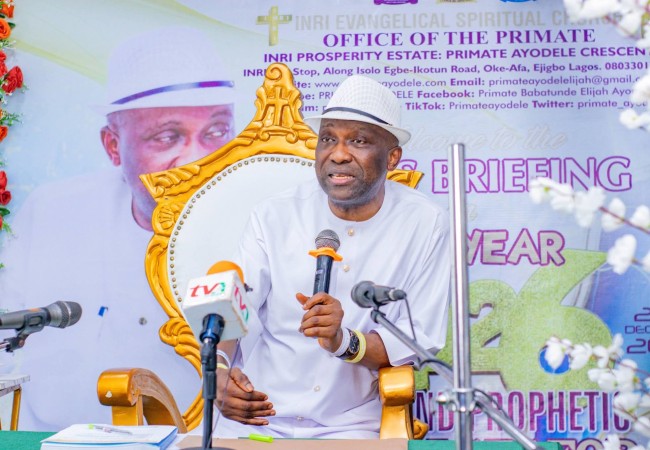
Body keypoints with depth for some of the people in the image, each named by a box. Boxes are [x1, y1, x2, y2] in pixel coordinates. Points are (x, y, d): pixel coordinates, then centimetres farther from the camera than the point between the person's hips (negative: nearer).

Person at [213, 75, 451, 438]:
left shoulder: (425, 224, -5)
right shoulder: (276, 215, -1)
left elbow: (422, 340, -6)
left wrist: (345, 342, -23)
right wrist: (220, 372, -26)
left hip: (350, 424, -1)